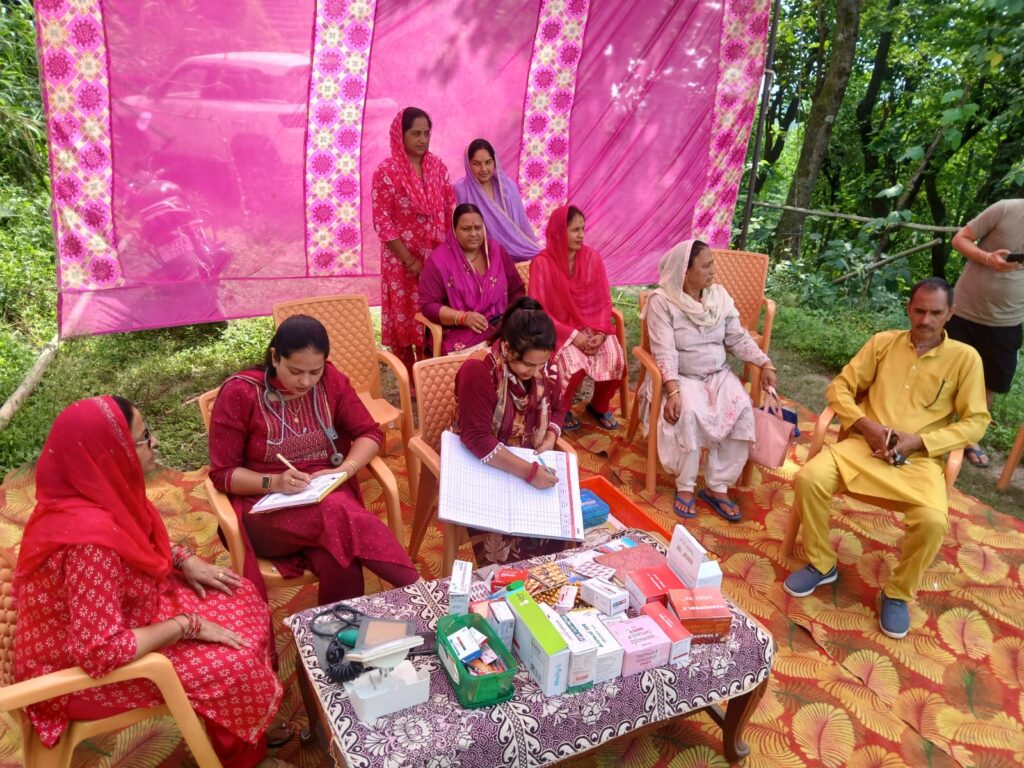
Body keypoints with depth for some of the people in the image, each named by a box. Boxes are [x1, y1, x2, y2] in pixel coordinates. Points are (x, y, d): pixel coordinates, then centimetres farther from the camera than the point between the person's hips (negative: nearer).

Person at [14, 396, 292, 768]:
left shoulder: (94, 494, -10)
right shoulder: (89, 537, -37)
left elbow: (138, 541, 12)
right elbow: (100, 652, -34)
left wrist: (184, 559, -1)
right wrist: (186, 625, -23)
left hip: (117, 616, 9)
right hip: (83, 668, -9)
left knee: (243, 600, 6)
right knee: (236, 667, -12)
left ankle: (258, 719, 22)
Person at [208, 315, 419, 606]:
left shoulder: (331, 379, -1)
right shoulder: (239, 394, -9)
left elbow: (369, 433, 5)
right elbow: (222, 473, -5)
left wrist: (344, 470, -15)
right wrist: (273, 483, -22)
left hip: (328, 495, 2)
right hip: (266, 509, -2)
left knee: (339, 564, -33)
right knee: (337, 517, -35)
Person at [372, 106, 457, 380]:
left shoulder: (437, 165, 4)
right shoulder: (386, 171, -10)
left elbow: (450, 209, 9)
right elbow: (382, 223, -12)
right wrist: (411, 261, -14)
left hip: (436, 256, 4)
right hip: (402, 259, -4)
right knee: (404, 319, 5)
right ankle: (408, 382, 19)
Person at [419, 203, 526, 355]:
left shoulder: (496, 251, 11)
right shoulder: (439, 260, -3)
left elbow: (517, 290, 16)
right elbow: (428, 305, -6)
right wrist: (463, 317, -20)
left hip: (502, 326, 5)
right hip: (461, 333, -4)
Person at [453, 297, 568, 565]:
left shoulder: (545, 368, -8)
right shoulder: (477, 371, -26)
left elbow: (557, 408, 11)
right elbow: (477, 439, -30)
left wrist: (550, 440, -10)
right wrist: (529, 471, -33)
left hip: (530, 462, 5)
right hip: (482, 466, -5)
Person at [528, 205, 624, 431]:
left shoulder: (592, 257, -1)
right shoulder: (542, 263, -13)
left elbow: (604, 301, 3)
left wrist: (601, 332, -14)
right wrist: (573, 335, -20)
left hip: (593, 327, 4)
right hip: (560, 330, -4)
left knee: (616, 359, -21)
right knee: (575, 366, -30)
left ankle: (599, 405, 9)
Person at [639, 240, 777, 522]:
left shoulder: (720, 295, 5)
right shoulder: (662, 301, -13)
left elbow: (738, 338, 7)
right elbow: (665, 351, -20)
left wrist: (765, 363, -8)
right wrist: (673, 392, -32)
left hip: (718, 374, 5)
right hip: (680, 377, -5)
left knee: (742, 411, -24)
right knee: (690, 413, -35)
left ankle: (717, 487, -13)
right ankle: (685, 486, -16)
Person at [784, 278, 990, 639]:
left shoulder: (965, 358, 4)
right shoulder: (883, 342, 9)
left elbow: (975, 422, 2)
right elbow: (840, 387, 8)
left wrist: (918, 441, -12)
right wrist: (865, 424, -10)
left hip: (919, 458, -1)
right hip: (864, 445, 2)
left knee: (933, 520, -30)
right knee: (809, 478, -26)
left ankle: (898, 593, 0)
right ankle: (821, 565, -1)